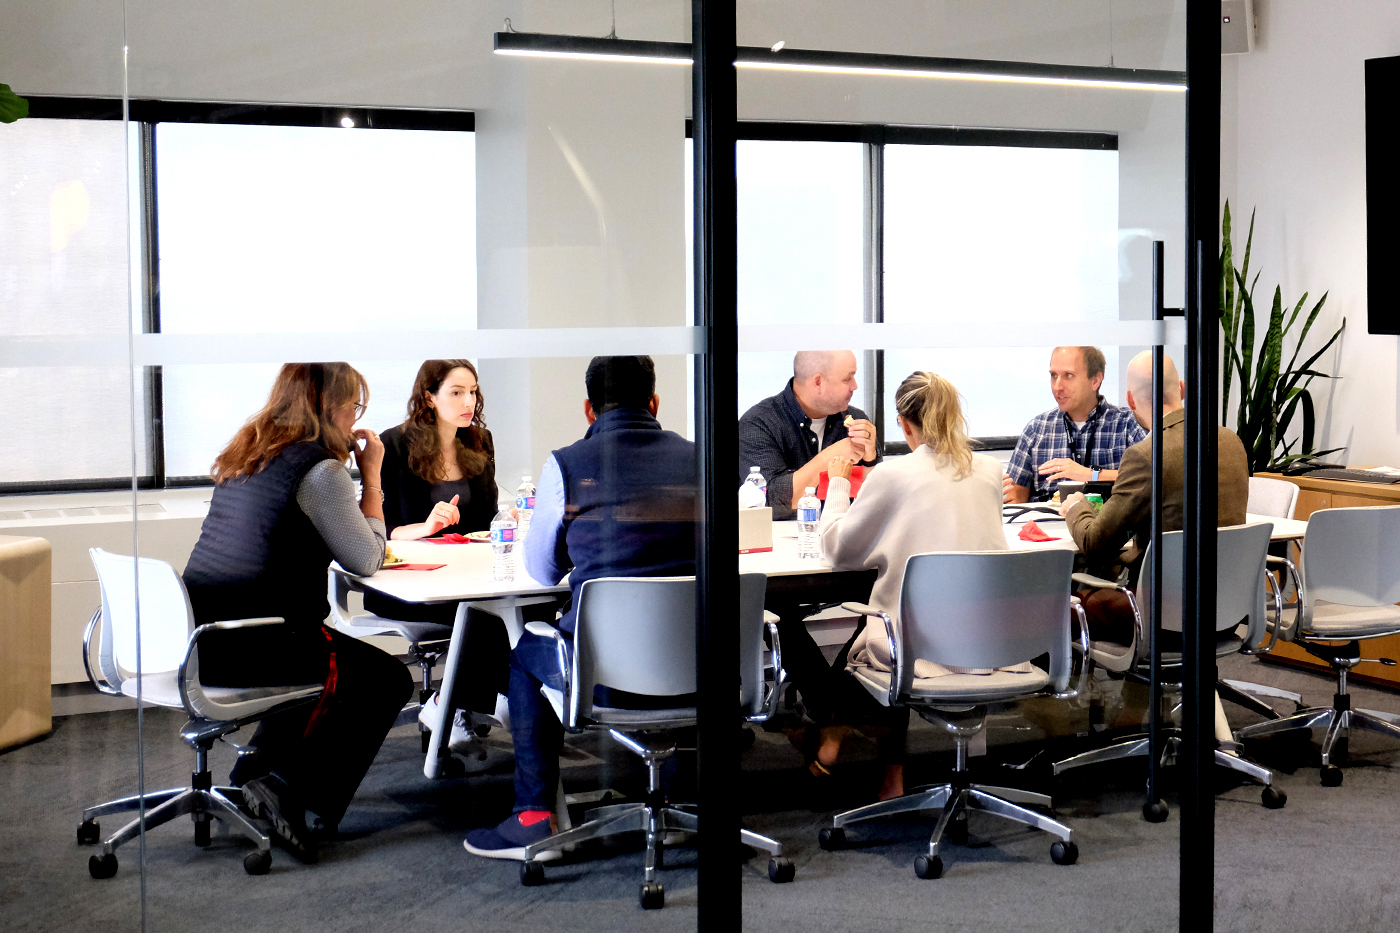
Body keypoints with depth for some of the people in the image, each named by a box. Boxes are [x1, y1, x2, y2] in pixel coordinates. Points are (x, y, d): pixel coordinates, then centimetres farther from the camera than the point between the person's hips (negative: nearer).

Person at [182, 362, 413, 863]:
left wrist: (350, 469, 18)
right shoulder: (319, 470, -13)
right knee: (387, 679, 6)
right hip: (243, 649, -9)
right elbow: (367, 560, -7)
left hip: (197, 635, 9)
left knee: (338, 654, 31)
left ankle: (260, 762, 26)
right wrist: (371, 475, 0)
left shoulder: (244, 455, 14)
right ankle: (290, 787, -1)